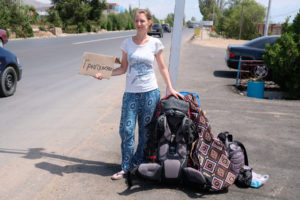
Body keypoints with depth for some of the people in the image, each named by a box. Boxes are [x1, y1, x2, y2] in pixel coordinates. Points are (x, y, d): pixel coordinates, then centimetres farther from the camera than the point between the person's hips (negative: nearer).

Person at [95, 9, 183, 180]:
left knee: (146, 131, 8)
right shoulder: (127, 43, 3)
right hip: (131, 93, 1)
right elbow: (123, 69, 6)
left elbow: (162, 68, 7)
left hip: (150, 92, -1)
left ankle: (140, 162, 27)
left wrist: (170, 88, 2)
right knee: (126, 130, -1)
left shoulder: (155, 43, 1)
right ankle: (126, 167, 14)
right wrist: (104, 74, -6)